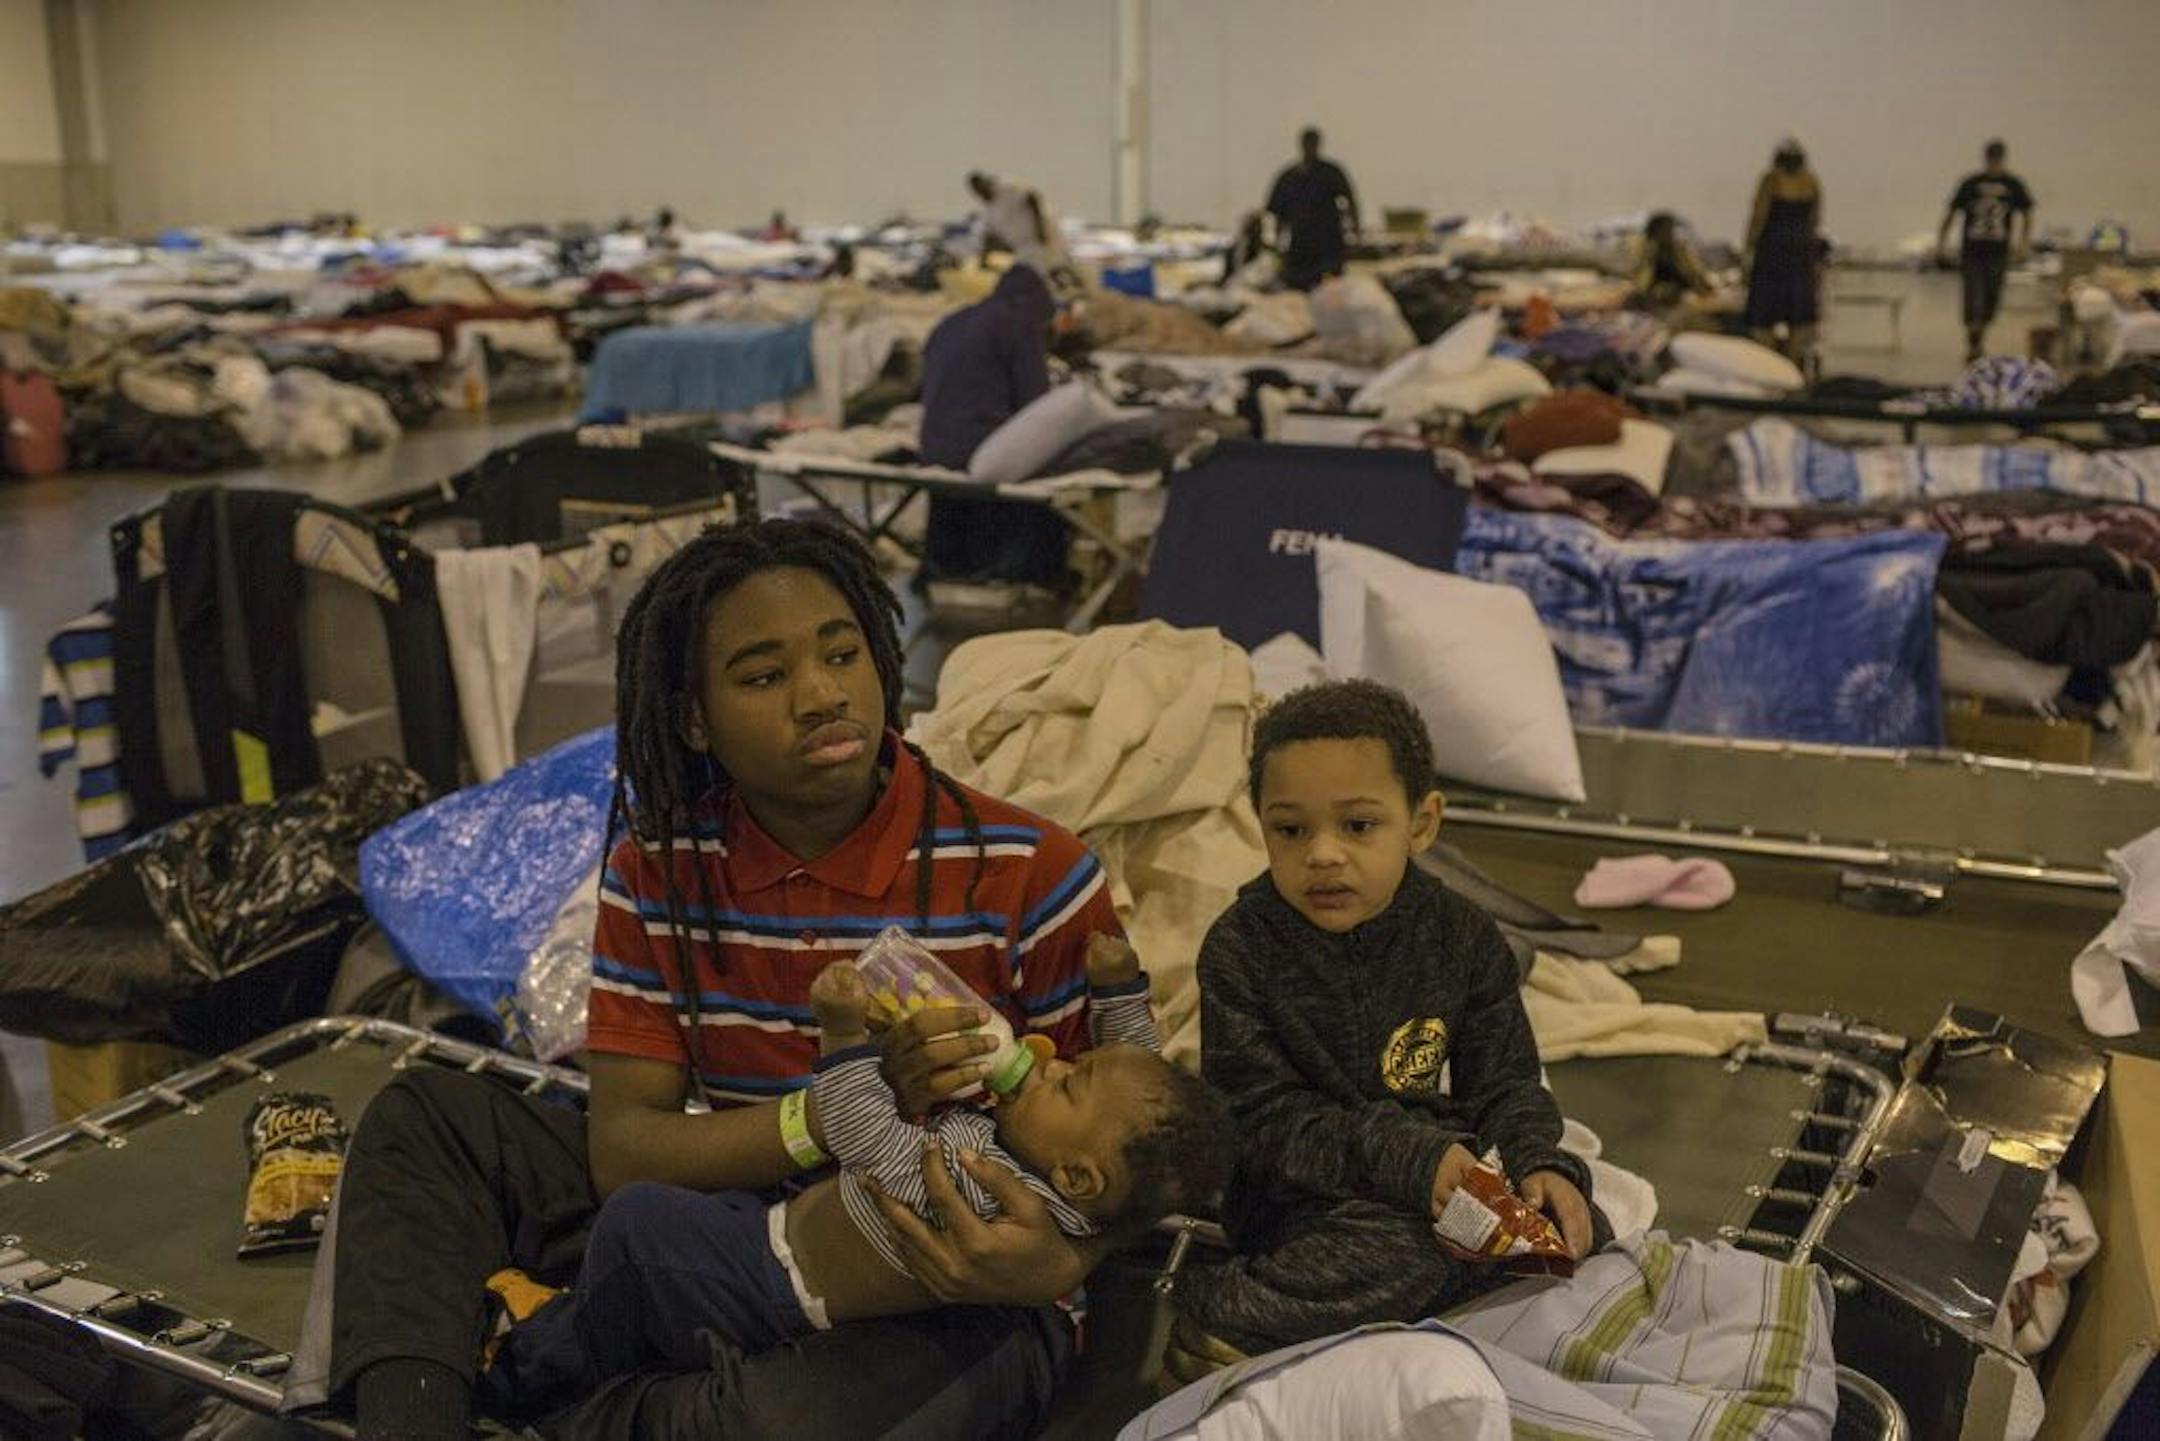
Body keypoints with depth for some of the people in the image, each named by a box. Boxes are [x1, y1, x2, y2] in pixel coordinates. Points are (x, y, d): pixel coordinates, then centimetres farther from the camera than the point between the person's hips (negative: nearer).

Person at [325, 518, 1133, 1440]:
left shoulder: (1029, 878, -13)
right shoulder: (659, 867, -2)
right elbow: (622, 1153, -7)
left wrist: (1057, 1261, -32)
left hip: (949, 1293, -4)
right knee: (432, 1119, -1)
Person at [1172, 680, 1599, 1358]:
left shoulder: (1463, 939, -3)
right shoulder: (1240, 949, -14)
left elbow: (1505, 1084, 4)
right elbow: (1260, 1117, -17)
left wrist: (1539, 1162, -18)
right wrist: (1402, 1156, -28)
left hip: (1437, 1155, 5)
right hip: (1302, 1195, -5)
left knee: (1567, 1222, -13)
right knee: (1392, 1255, -32)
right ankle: (1193, 1309, -19)